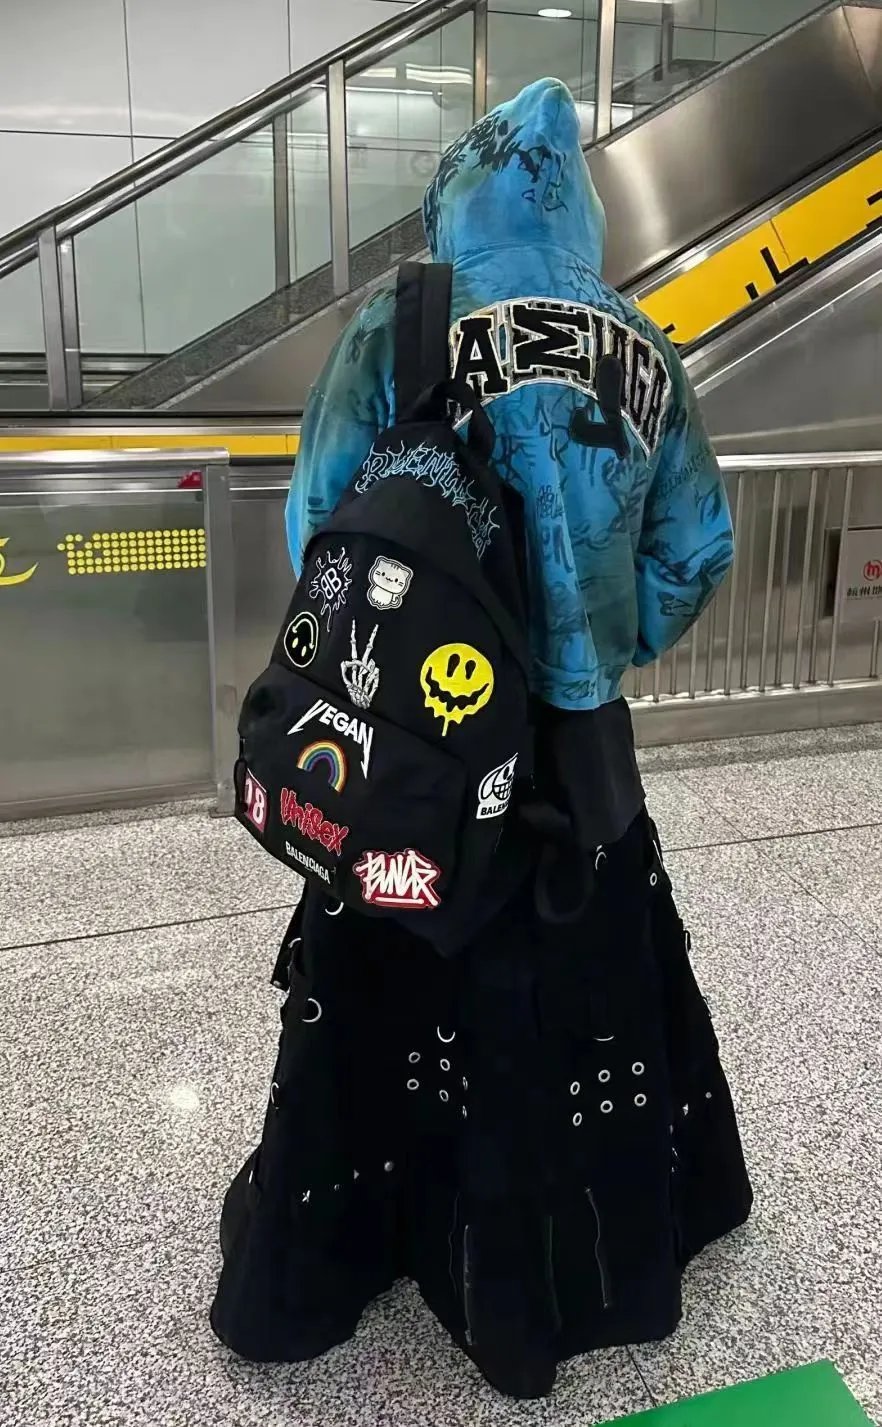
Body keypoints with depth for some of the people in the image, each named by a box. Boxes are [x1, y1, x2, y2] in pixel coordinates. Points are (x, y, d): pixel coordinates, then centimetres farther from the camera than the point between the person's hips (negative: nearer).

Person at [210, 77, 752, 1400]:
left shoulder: (396, 335, -9)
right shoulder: (644, 352, 0)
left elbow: (322, 528, -9)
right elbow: (695, 549, 2)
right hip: (581, 739, 3)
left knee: (390, 986, 11)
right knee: (594, 980, 20)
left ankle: (307, 1274, 29)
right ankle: (592, 1252, 42)